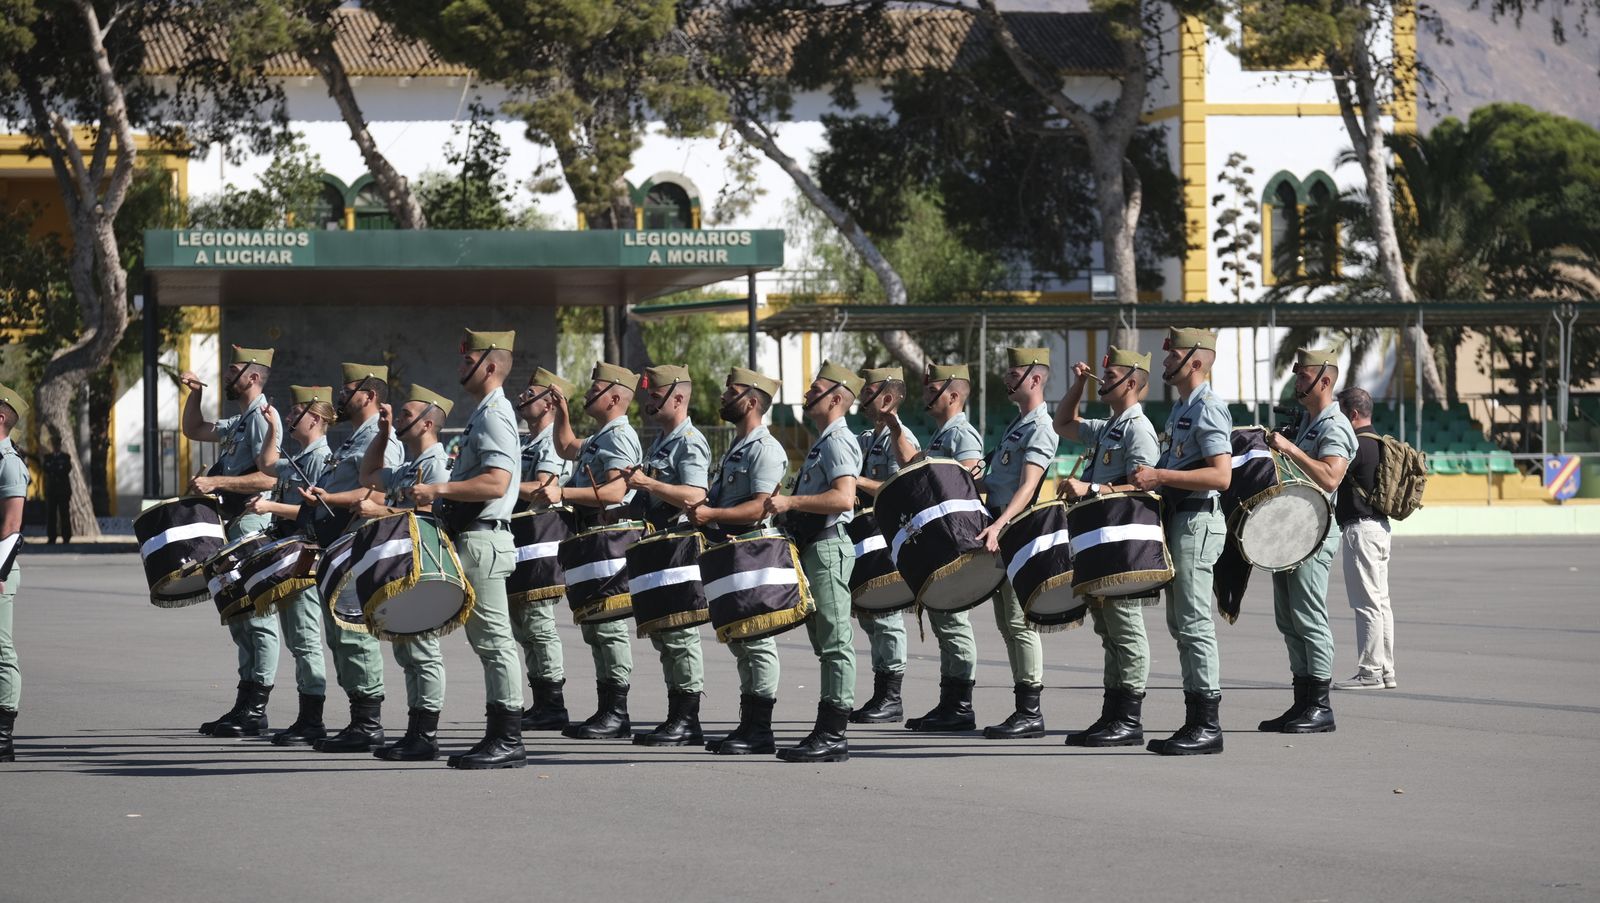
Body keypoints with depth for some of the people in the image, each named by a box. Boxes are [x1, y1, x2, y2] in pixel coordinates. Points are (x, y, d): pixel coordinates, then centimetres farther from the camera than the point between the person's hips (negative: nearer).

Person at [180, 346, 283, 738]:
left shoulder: (263, 418, -12)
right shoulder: (241, 421, 19)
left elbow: (268, 478, -22)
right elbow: (194, 430, 32)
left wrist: (216, 481, -23)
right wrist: (195, 394, 18)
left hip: (255, 525, -11)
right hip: (236, 526, 11)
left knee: (258, 617, -9)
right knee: (239, 617, 12)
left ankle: (256, 710, -9)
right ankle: (246, 704, 16)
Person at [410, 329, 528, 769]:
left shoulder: (494, 416, -14)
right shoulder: (484, 414, 18)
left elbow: (496, 483, -25)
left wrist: (438, 490, -25)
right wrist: (441, 502, 20)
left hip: (483, 540, -11)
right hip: (472, 538, 11)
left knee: (494, 640, -8)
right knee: (488, 641, 11)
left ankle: (508, 741, -7)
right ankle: (499, 736, 14)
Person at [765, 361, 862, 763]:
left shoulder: (838, 442, -12)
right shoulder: (824, 442, 19)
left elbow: (844, 498, -25)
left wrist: (791, 502, -25)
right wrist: (788, 507, 18)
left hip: (829, 548, -11)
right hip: (814, 547, 11)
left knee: (835, 643, -10)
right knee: (826, 643, 11)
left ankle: (833, 736, -11)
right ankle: (827, 732, 14)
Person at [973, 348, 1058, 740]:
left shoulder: (1040, 429, -12)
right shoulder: (1018, 424, 18)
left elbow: (1027, 487, -23)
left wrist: (998, 526, -34)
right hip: (1000, 533, 10)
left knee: (1020, 621, -9)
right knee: (1007, 622, 10)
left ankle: (1030, 713, -9)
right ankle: (1024, 710, 13)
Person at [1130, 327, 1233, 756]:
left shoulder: (1208, 409, -14)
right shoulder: (1181, 409, 17)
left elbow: (1221, 475, -24)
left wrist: (1160, 476, -25)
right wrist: (1153, 480, 14)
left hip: (1198, 521, -11)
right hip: (1177, 519, 11)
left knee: (1195, 625, -10)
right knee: (1181, 625, 11)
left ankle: (1208, 727, -9)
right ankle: (1195, 721, 15)